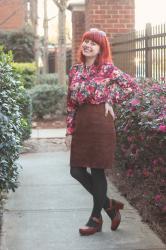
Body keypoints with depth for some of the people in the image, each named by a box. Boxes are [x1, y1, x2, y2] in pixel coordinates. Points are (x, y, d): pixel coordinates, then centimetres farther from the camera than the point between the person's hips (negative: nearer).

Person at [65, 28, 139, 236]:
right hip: (80, 124, 6)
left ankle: (96, 218, 17)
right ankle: (109, 204, 23)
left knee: (97, 171, 1)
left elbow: (131, 84, -4)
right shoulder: (75, 70, 10)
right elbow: (71, 103, 10)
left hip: (100, 123, -6)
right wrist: (69, 131, 6)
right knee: (76, 170, 4)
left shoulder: (107, 68, -5)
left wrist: (110, 100, -5)